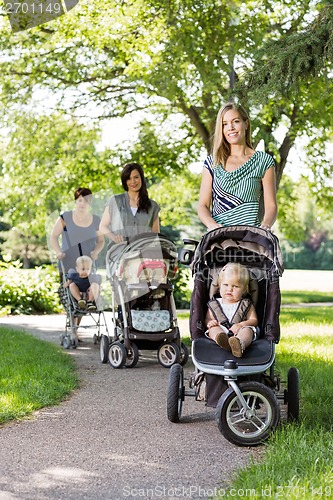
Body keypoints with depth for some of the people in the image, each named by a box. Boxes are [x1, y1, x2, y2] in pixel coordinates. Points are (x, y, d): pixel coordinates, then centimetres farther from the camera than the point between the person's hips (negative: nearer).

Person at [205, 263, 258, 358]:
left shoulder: (246, 305, 15)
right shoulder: (214, 304, 20)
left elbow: (254, 320, 7)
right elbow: (208, 319, 20)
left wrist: (241, 325, -14)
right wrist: (209, 322, -7)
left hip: (239, 331, -2)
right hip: (221, 331, 2)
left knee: (248, 330, -32)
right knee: (213, 328, -27)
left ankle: (239, 344, -68)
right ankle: (222, 340, -61)